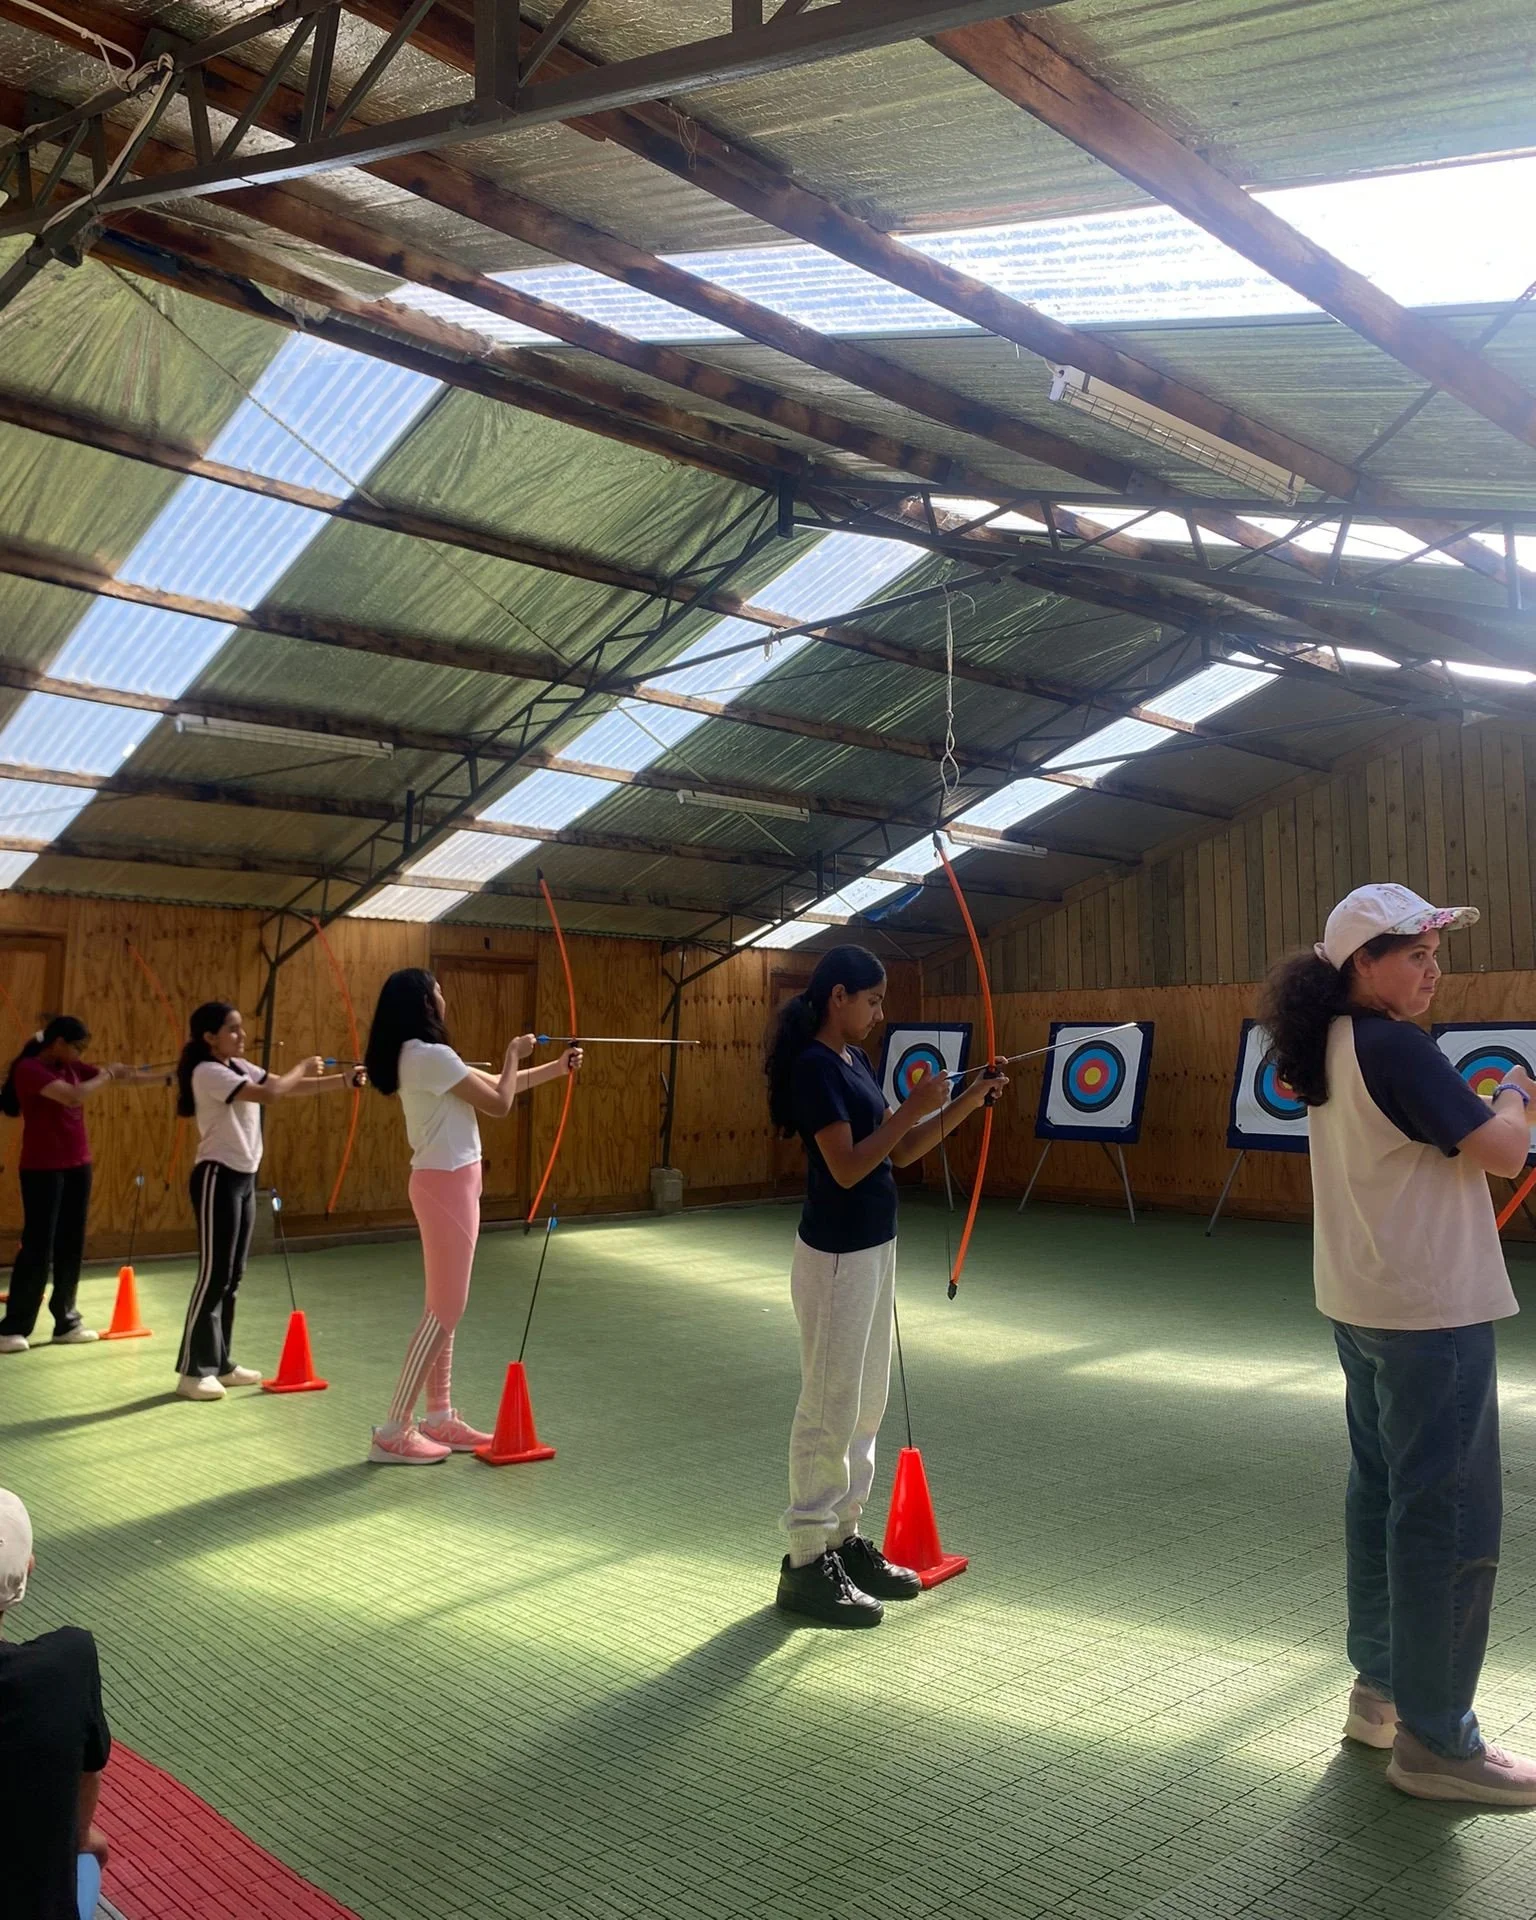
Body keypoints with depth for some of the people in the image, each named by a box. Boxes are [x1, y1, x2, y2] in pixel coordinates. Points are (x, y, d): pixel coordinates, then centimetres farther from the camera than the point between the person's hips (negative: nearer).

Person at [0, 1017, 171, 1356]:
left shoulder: (71, 1068, 10)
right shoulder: (29, 1069, -14)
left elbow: (123, 1079, 11)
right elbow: (73, 1096, -28)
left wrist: (170, 1077, 6)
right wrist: (108, 1075, -14)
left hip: (77, 1166, 8)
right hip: (42, 1170, -8)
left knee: (71, 1246, 9)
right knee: (38, 1247, -6)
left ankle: (66, 1322, 17)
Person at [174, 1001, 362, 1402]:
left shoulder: (240, 1068, 12)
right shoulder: (208, 1072, -16)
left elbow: (287, 1087, 7)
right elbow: (271, 1093, -26)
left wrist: (343, 1080, -3)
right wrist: (303, 1067, -10)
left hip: (243, 1177, 9)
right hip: (218, 1177, -9)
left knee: (232, 1276, 12)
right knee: (213, 1274, -6)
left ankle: (219, 1363, 19)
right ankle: (192, 1371, 0)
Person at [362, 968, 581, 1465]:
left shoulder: (417, 1056, 12)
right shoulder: (431, 1056, -19)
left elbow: (488, 1086, 20)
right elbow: (499, 1103, -15)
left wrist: (556, 1069, 22)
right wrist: (514, 1055, 0)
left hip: (443, 1182, 10)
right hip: (447, 1184, -10)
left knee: (445, 1307, 14)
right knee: (445, 1309, -6)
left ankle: (440, 1418, 22)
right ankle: (393, 1433, -2)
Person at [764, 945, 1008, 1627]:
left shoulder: (853, 1060, 11)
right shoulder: (815, 1065, -16)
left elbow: (899, 1153, 14)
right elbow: (847, 1167, -22)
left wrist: (968, 1104, 7)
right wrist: (913, 1107, -20)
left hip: (873, 1248, 9)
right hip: (836, 1255, -9)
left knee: (865, 1405, 15)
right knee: (829, 1409, -1)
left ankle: (843, 1538, 26)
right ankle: (806, 1562, 9)